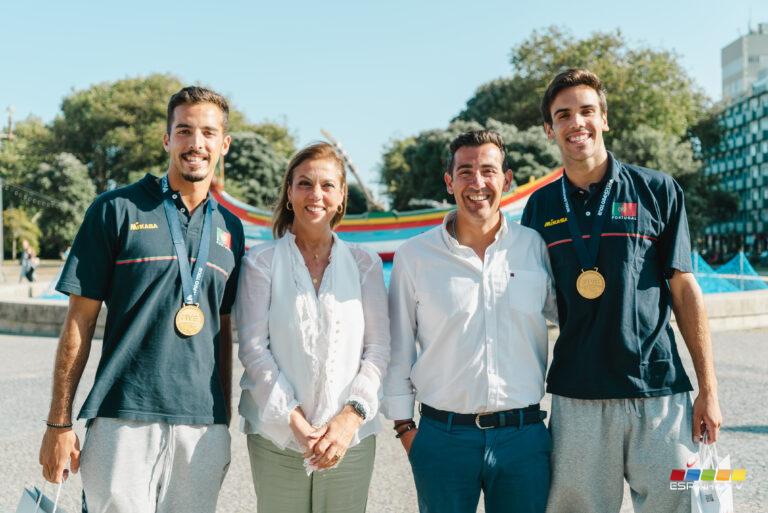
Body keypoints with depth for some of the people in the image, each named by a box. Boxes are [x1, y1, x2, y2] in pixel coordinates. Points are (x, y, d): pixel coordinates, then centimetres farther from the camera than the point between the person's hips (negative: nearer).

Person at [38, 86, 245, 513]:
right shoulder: (116, 210, -1)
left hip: (204, 426, 4)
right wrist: (59, 422, -3)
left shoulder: (230, 228, 10)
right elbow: (80, 321, -1)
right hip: (124, 420, -3)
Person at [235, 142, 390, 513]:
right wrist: (296, 423, -12)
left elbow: (378, 348, 3)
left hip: (351, 438, 1)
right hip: (276, 437, -1)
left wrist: (351, 416, -10)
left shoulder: (364, 264, 7)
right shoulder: (261, 261, 2)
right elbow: (254, 348, -4)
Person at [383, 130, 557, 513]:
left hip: (523, 437, 1)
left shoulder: (536, 247, 2)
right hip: (443, 436, -1)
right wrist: (404, 425, 4)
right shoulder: (414, 256, 1)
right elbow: (397, 349, 5)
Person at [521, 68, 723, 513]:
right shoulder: (541, 207, 7)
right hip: (577, 396, 1)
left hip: (659, 391, -1)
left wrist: (709, 388, -1)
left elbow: (684, 288, 2)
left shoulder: (657, 190, 2)